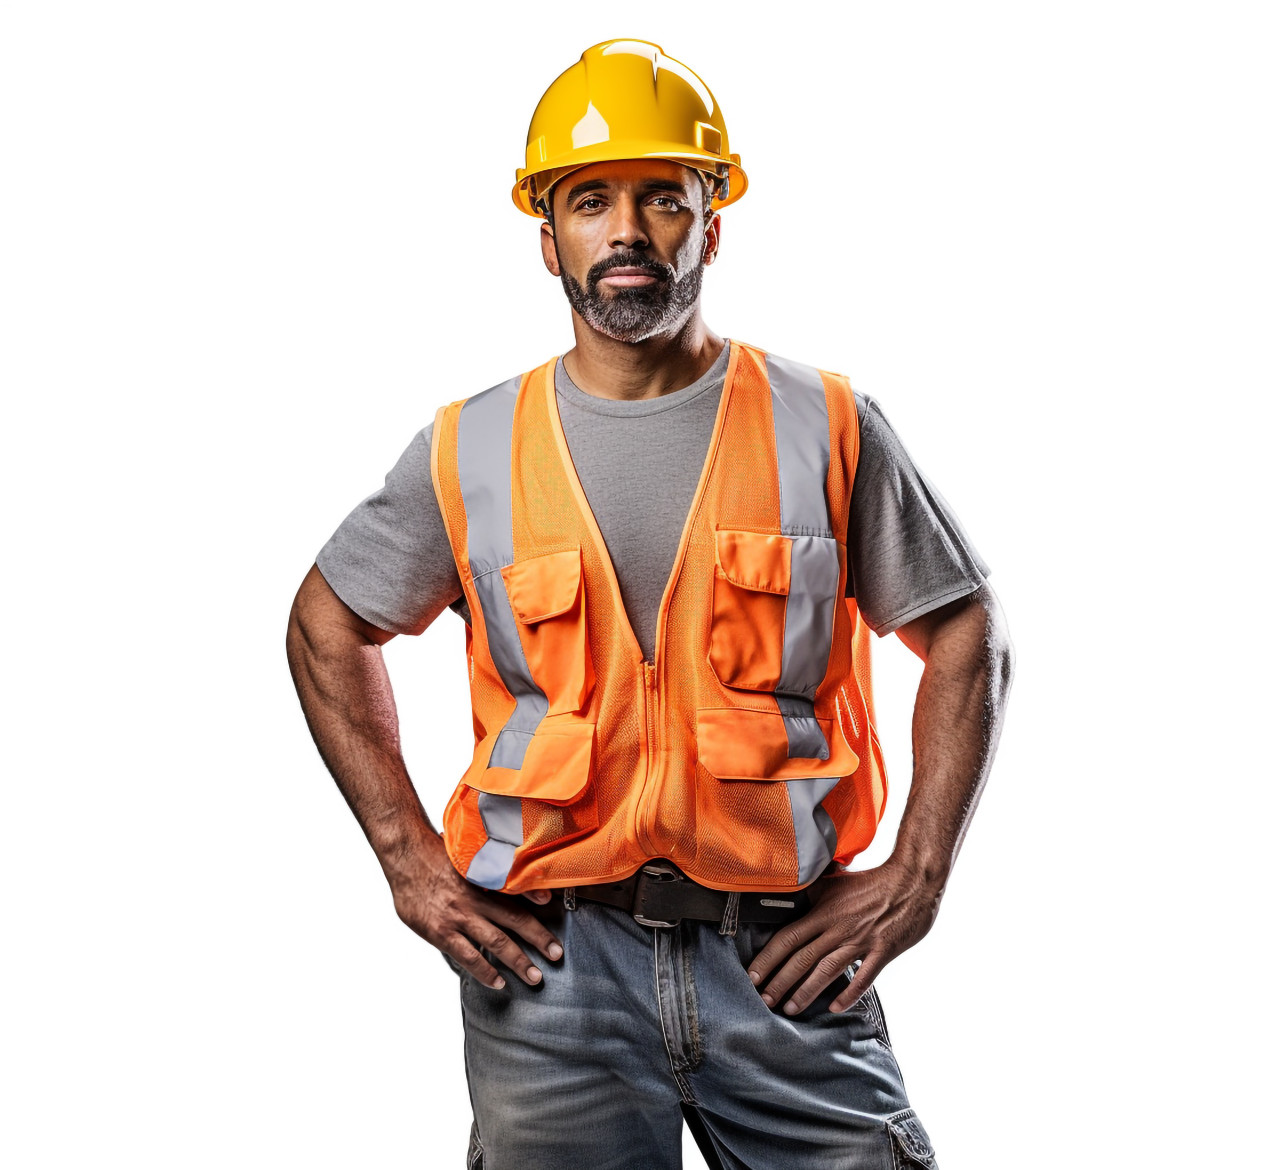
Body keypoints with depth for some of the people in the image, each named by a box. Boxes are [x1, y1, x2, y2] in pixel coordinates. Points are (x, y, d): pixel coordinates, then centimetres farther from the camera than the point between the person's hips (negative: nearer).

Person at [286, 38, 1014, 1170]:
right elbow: (328, 624, 14)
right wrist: (409, 860, 6)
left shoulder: (828, 429, 1)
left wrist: (916, 878, -1)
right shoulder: (471, 451, 3)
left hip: (788, 955, 0)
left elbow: (966, 633, 7)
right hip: (550, 959, 1)